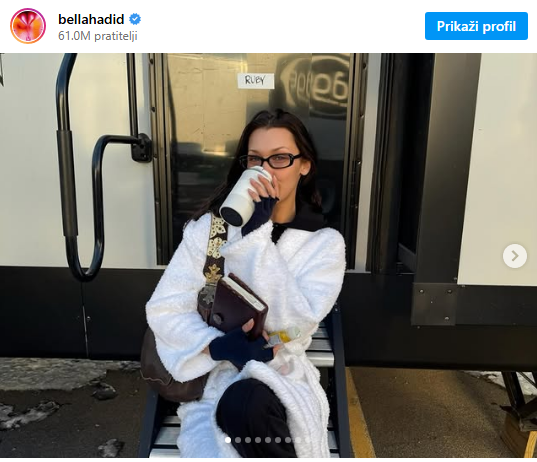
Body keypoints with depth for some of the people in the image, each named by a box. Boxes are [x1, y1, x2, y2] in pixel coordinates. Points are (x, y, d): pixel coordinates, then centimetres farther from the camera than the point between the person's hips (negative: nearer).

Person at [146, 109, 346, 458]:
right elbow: (164, 309, -5)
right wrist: (218, 346, -23)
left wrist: (257, 233, -21)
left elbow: (293, 321, -16)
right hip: (211, 378, 0)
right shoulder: (211, 226, -1)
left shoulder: (326, 242, -1)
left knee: (246, 402, -34)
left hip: (280, 379, 1)